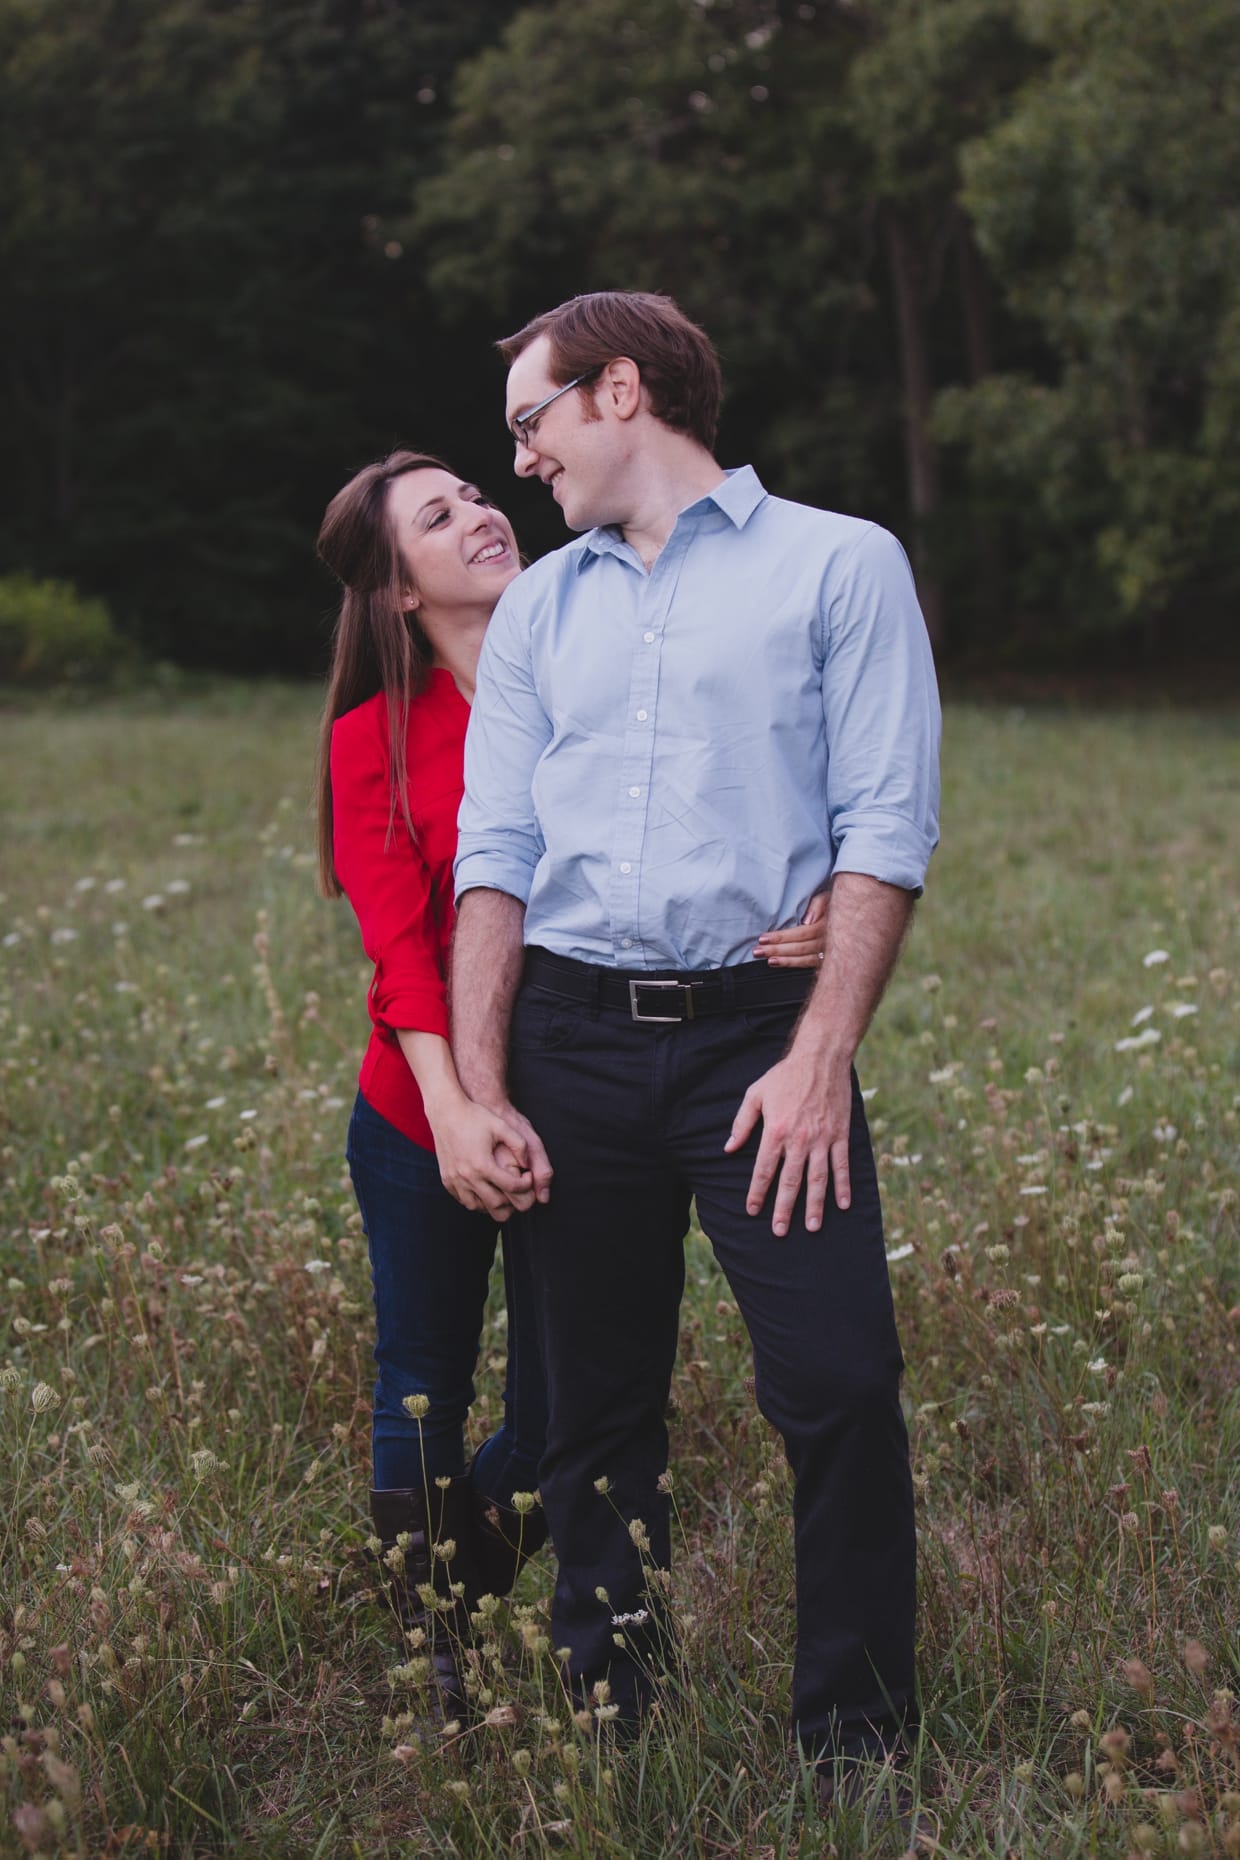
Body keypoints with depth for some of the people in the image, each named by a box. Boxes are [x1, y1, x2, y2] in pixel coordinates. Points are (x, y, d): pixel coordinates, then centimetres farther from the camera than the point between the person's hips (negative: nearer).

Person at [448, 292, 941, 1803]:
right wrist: (480, 1093, 1)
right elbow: (493, 856, 11)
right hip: (571, 1039, 4)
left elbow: (886, 828, -4)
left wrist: (820, 1058, -13)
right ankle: (604, 1723, 21)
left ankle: (859, 1740, 3)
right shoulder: (538, 608, 17)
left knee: (838, 1384, -12)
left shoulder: (840, 564, 4)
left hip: (758, 1031, -4)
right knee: (598, 1412, 8)